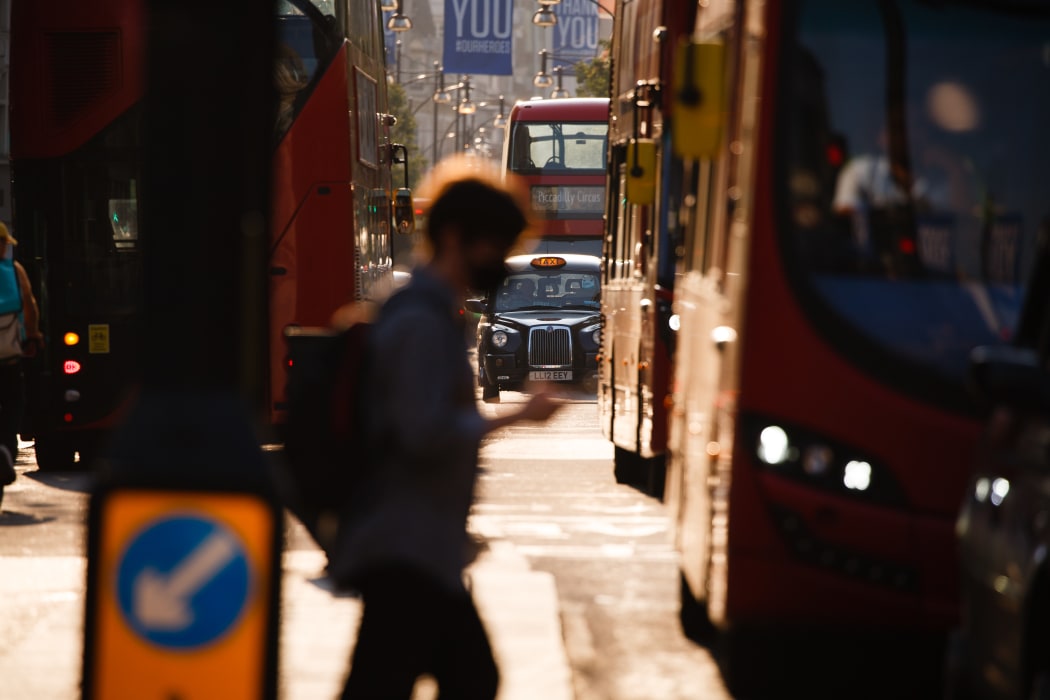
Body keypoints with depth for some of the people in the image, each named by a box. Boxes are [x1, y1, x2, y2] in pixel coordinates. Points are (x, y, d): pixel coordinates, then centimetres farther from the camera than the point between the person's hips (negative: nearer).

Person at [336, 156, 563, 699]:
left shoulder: (434, 314, 17)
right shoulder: (422, 322, -16)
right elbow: (428, 433, -25)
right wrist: (517, 416, -17)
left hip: (426, 552, 11)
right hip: (406, 553, -11)